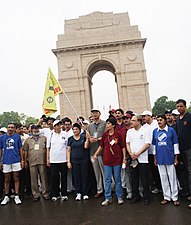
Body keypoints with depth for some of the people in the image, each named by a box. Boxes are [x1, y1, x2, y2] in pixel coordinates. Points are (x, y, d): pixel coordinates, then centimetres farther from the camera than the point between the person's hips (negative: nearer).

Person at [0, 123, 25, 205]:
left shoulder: (17, 136, 1)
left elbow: (20, 149, 4)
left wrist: (22, 160, 1)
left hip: (16, 161, -1)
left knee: (16, 179, 6)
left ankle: (16, 196, 14)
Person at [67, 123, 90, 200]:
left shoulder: (83, 137, 1)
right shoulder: (70, 139, 5)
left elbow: (86, 146, -9)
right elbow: (68, 151, 5)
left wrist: (87, 138, -17)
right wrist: (68, 161, 0)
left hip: (84, 160, -1)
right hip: (74, 161, 1)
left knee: (84, 176, 3)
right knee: (76, 177, 4)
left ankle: (85, 193, 14)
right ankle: (78, 193, 17)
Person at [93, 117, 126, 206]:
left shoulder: (118, 134, -6)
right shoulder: (104, 134, 3)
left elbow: (123, 147, -1)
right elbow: (101, 146, 11)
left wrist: (124, 157, -4)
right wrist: (95, 154, 4)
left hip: (117, 160, -3)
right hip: (107, 160, 3)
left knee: (117, 179, 9)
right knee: (107, 179, 8)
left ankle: (119, 197, 23)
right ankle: (108, 198, 19)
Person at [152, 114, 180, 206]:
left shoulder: (171, 130, -3)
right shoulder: (155, 131, 6)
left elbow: (175, 144, -1)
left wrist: (176, 158, -3)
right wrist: (155, 158, 10)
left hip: (169, 157, -3)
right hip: (160, 158, 3)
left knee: (172, 177, 5)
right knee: (163, 178, 10)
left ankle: (175, 197, 18)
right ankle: (167, 197, 22)